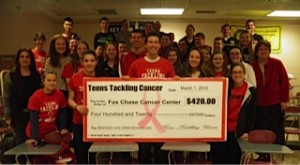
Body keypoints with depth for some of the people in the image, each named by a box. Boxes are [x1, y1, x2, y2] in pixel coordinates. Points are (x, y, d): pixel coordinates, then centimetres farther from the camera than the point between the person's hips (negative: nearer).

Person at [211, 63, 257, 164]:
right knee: (218, 159, -1)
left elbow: (251, 113, -1)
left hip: (237, 131, -2)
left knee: (234, 159, 2)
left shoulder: (251, 91, -1)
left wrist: (247, 131, -7)